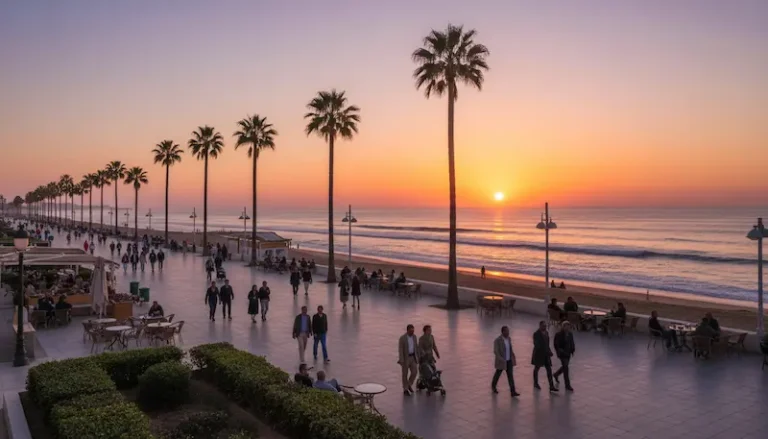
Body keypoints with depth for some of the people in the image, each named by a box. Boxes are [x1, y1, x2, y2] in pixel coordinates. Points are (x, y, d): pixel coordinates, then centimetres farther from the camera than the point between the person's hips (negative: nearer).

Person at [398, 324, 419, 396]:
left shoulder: (414, 336, 1)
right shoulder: (402, 338, -18)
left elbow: (416, 346, 10)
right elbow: (400, 350, -19)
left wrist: (418, 356, 11)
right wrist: (401, 360, -24)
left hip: (412, 357, 5)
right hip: (405, 358, -5)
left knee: (414, 372, 3)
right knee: (405, 374, 4)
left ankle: (409, 385, 28)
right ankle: (405, 390, 17)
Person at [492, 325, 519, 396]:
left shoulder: (509, 339, 0)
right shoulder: (497, 340, -20)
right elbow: (496, 351, -21)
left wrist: (513, 356, 7)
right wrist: (502, 360, -28)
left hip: (509, 360, 5)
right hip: (501, 361, -5)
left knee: (510, 375, 0)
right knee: (498, 374, 14)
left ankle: (513, 391, 0)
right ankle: (493, 386, 38)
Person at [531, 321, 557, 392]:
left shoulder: (546, 333, 6)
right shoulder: (536, 334, -15)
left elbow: (547, 343, 12)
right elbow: (536, 345, -22)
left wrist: (549, 351, 0)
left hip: (546, 354, 6)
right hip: (539, 354, -6)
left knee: (549, 370, -1)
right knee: (536, 368, 11)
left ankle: (551, 386, -2)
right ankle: (535, 383, 28)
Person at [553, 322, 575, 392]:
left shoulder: (570, 334, 3)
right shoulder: (559, 334, -16)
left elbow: (572, 343, 12)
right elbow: (556, 344, -14)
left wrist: (573, 350, 0)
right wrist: (560, 351, -20)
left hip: (568, 353, 7)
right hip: (562, 354, -7)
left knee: (565, 367, 20)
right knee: (565, 368, -8)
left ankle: (556, 374, 49)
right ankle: (567, 386, -1)